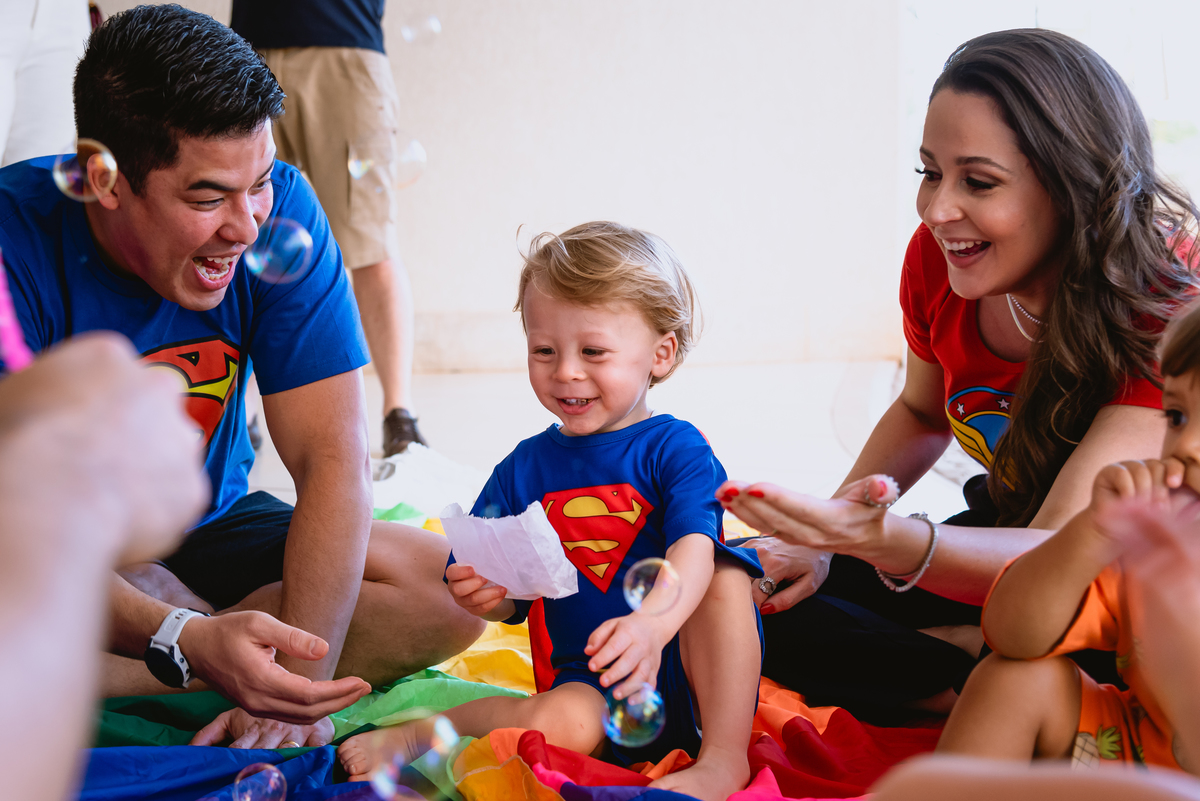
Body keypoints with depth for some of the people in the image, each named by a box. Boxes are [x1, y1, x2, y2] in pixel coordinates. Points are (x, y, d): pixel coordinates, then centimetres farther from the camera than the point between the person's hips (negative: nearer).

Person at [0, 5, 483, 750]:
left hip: (204, 530, 5)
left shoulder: (281, 210, -15)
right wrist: (185, 641, -47)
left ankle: (112, 687, -18)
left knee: (447, 588, -19)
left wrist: (299, 686, -30)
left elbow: (333, 460, -18)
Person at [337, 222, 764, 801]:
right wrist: (482, 595, -16)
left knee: (726, 573, -28)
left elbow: (694, 547, -20)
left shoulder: (675, 448, -1)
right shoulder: (526, 467, 8)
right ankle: (418, 733, -7)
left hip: (690, 670, -1)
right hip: (592, 682, 1)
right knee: (560, 725, -33)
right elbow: (510, 601, 10)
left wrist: (653, 623, -41)